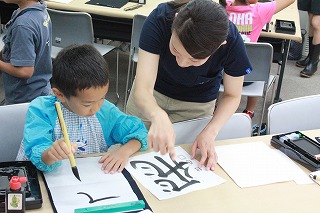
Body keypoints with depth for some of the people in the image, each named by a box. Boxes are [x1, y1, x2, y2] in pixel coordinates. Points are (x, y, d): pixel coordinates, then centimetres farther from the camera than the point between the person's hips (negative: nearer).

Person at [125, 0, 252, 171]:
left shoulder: (232, 42, -33)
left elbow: (232, 96, -16)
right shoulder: (159, 19, -37)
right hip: (147, 98, 1)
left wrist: (210, 132, -33)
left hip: (196, 104, 0)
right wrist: (158, 116, -62)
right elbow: (143, 88, -40)